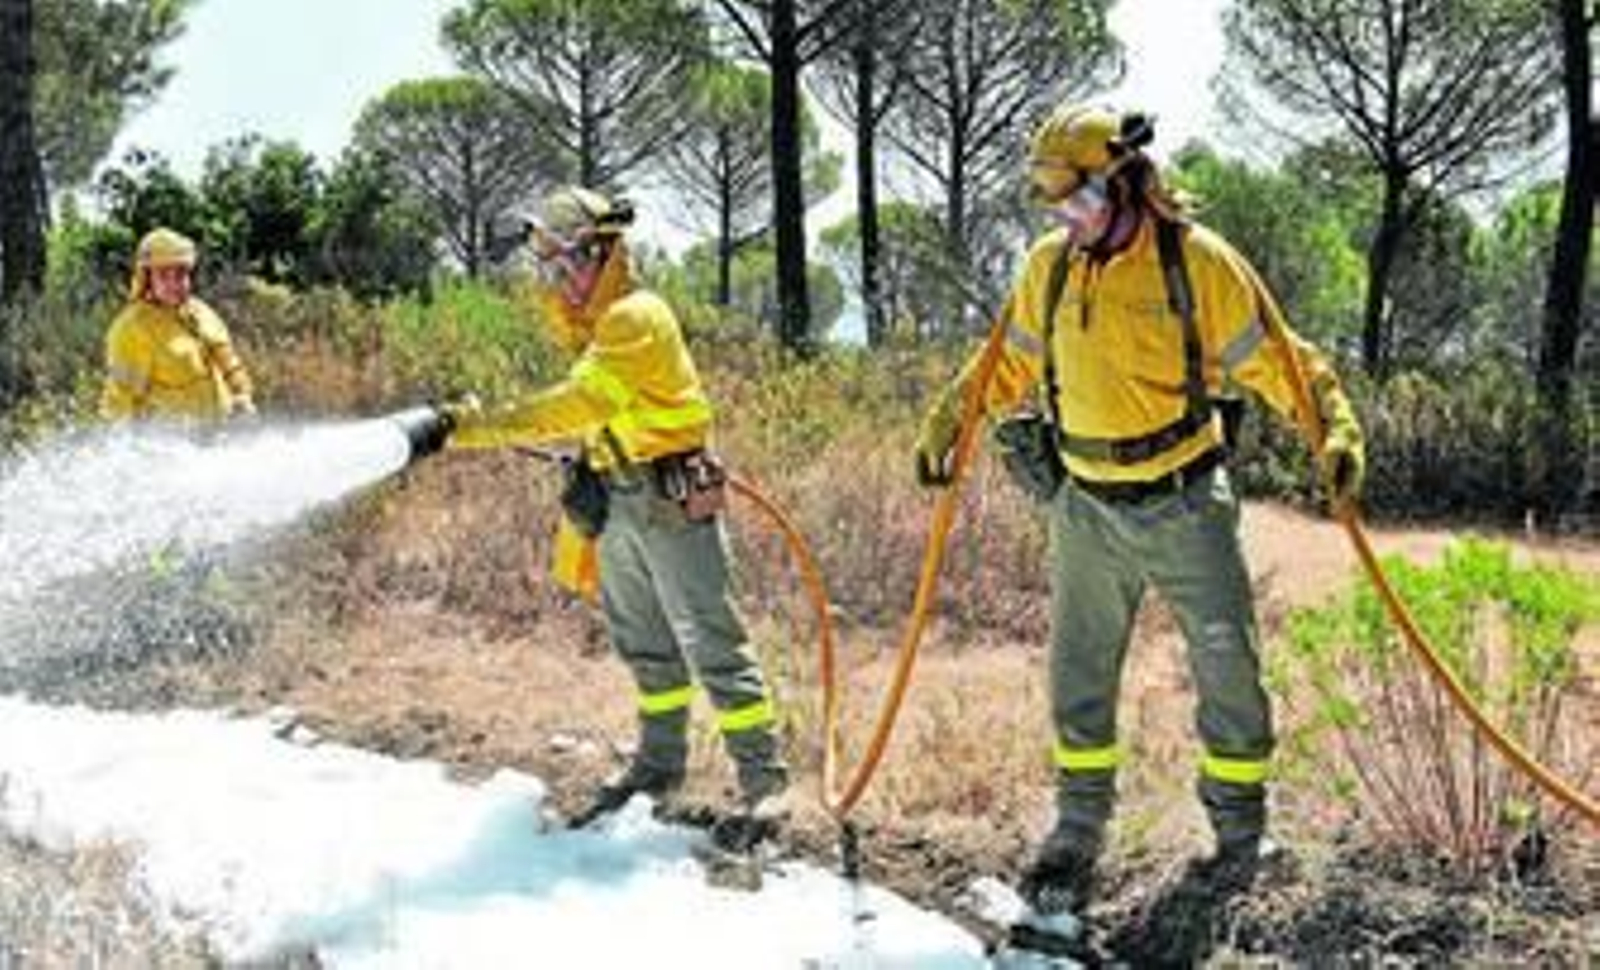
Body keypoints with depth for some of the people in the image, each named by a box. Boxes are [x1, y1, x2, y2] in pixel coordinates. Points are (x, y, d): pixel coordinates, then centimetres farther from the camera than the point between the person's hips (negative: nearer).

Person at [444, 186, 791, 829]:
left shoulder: (636, 319, -17)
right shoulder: (596, 324, 14)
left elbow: (580, 405, -28)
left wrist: (484, 428, -30)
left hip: (669, 500, -9)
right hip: (616, 502, 9)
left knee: (709, 642, -7)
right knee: (642, 643, 16)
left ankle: (764, 779, -1)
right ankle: (660, 765, 28)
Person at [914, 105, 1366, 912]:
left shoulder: (1197, 261, -11)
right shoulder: (1049, 267, 2)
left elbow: (1277, 359, -10)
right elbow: (1008, 363, 16)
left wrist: (1334, 429, -22)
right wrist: (947, 421, 14)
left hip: (1184, 506, -3)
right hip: (1086, 510, 4)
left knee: (1226, 670, 6)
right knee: (1079, 677, 10)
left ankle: (1239, 828, 24)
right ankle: (1078, 833, 23)